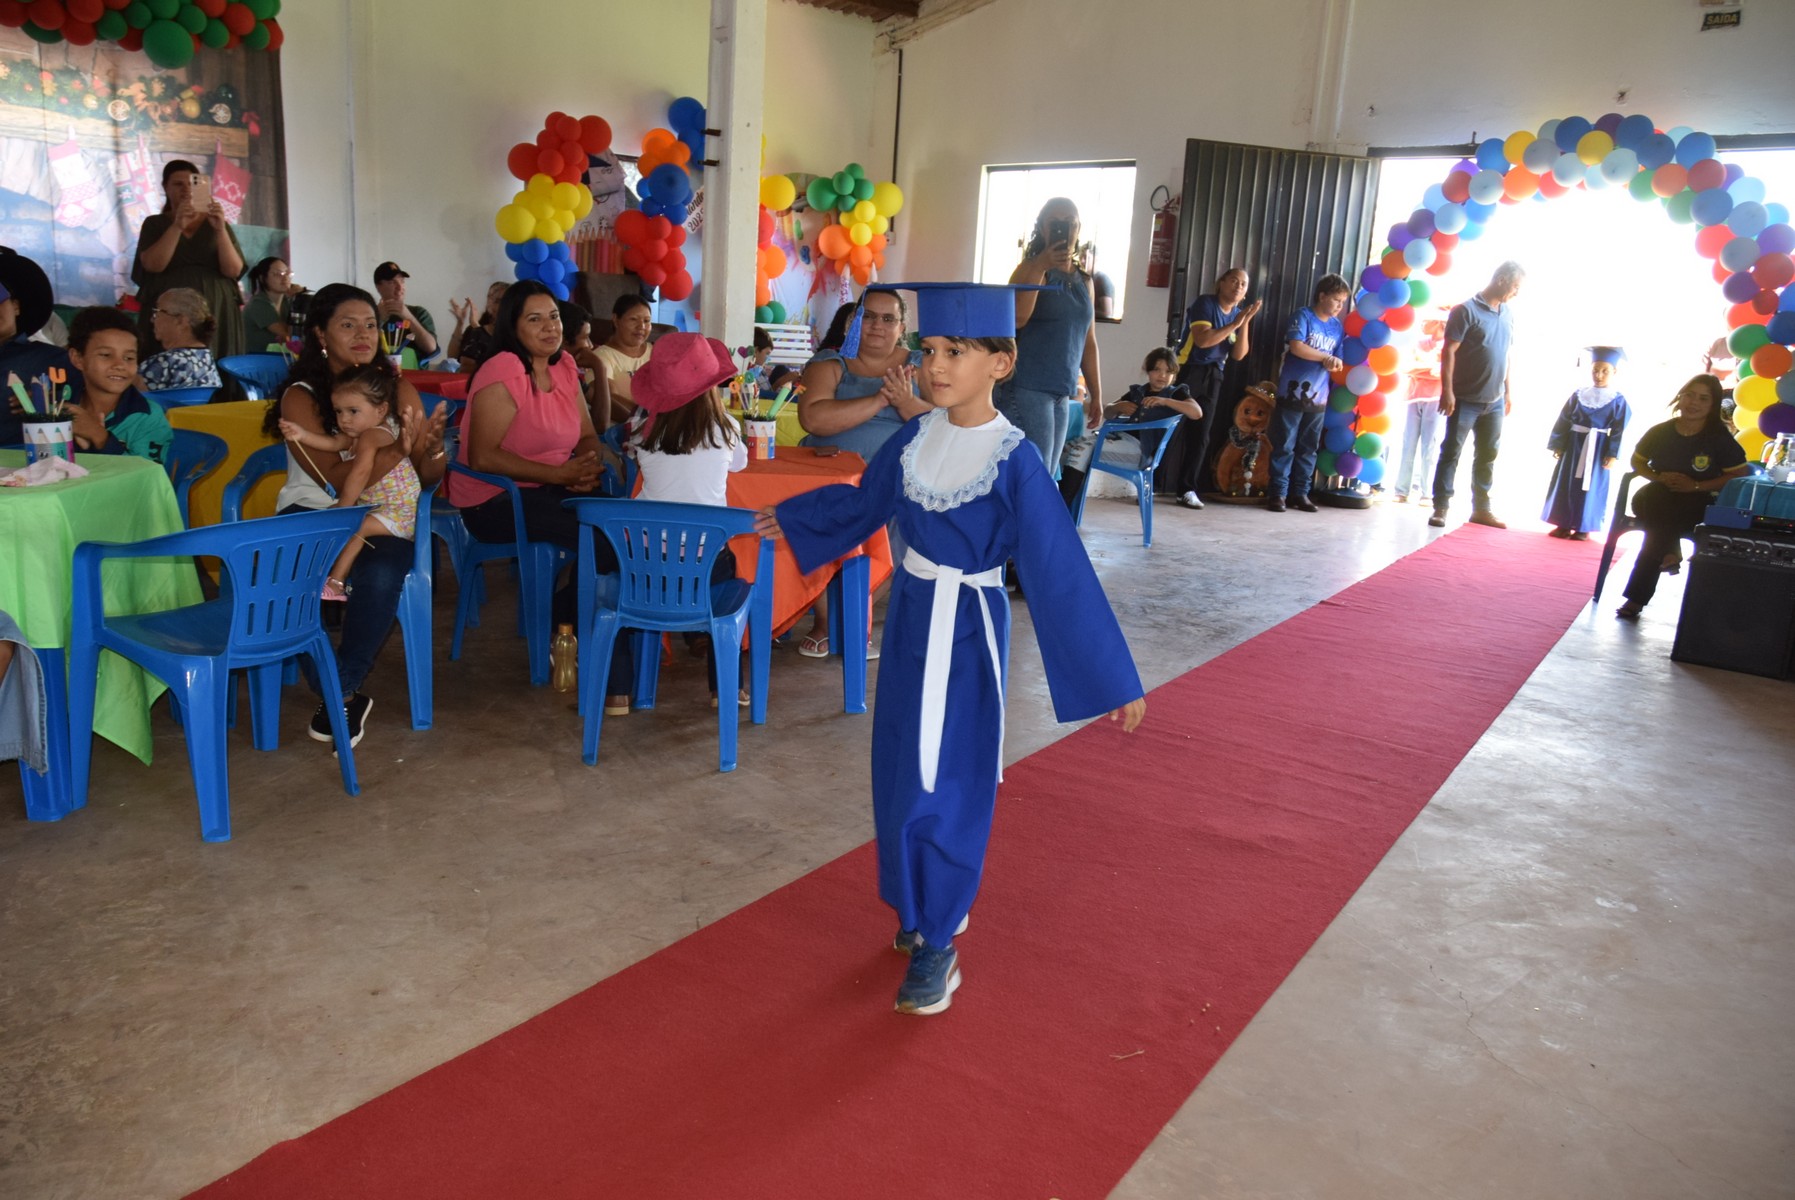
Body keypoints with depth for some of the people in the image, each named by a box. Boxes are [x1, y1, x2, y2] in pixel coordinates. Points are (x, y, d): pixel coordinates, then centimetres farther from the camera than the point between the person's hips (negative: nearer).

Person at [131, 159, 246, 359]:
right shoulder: (154, 224, 10)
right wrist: (177, 226, -16)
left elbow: (233, 270, -2)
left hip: (216, 314, 1)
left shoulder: (217, 223, 11)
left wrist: (220, 230, -15)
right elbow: (153, 265, -7)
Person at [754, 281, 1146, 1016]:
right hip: (912, 617, 6)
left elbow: (1061, 570, -16)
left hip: (968, 631, -6)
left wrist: (1113, 679, -15)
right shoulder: (915, 439, -2)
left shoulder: (1014, 460, -18)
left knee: (948, 784, 0)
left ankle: (937, 943, 15)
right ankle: (933, 905, 35)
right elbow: (866, 502, 18)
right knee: (900, 774, 14)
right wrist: (790, 520, 33)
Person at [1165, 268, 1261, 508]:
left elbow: (1239, 355, 1)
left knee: (1200, 434, 5)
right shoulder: (1205, 303, -8)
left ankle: (1187, 489, 9)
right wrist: (1234, 324, -18)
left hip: (1213, 377, 6)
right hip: (1188, 371, -6)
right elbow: (1202, 339, -22)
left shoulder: (1239, 313, 9)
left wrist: (1246, 322, -9)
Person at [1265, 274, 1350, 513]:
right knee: (1284, 446, -4)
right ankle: (1277, 493, 0)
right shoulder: (1303, 316, -4)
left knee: (1308, 448, 7)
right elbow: (1296, 347, -17)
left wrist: (1336, 362, -11)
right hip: (1292, 393, -6)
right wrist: (1326, 357, -10)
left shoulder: (1338, 327, 13)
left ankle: (1300, 493, 13)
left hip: (1318, 398, 6)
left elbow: (1337, 361, 13)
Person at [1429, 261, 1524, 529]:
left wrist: (1508, 391, 17)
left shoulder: (1508, 314, 11)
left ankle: (1481, 508, 20)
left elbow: (1505, 354, 18)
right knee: (1451, 452, -1)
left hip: (1494, 401, 7)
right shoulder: (1466, 310, -10)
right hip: (1465, 399, -7)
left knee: (1487, 455, 11)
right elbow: (1448, 352, -13)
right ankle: (1440, 507, 2)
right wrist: (1447, 392, -19)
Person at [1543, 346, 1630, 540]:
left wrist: (1612, 455, -12)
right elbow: (1564, 421, 5)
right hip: (1574, 446, 3)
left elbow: (1618, 431, -5)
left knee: (1591, 487, 2)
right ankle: (1564, 524, 12)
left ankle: (1583, 527, 9)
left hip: (1597, 450, -3)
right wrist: (1557, 445, 0)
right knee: (1566, 485, 4)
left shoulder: (1618, 401, -2)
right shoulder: (1578, 395, 4)